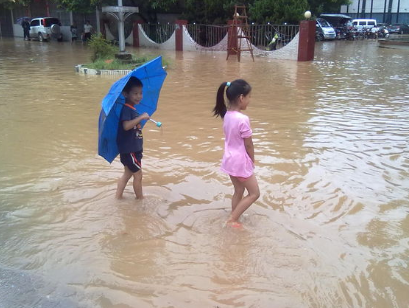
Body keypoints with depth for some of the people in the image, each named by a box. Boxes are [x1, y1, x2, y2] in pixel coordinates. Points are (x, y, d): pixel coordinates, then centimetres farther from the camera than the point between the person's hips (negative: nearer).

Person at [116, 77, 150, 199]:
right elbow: (126, 126, -35)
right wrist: (141, 117, -35)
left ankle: (118, 197, 26)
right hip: (129, 149, -10)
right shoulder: (126, 109, -19)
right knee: (138, 174, 2)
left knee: (128, 173, 18)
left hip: (133, 148, 10)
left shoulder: (132, 109, 9)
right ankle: (140, 199, 16)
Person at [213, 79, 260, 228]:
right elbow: (248, 144, -17)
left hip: (230, 159, 8)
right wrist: (252, 161, 1)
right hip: (241, 161, -8)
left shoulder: (227, 115, -1)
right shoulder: (243, 119, -25)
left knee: (238, 192, 21)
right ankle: (232, 220, 9)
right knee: (254, 193, 8)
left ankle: (233, 220, 29)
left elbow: (231, 138, 6)